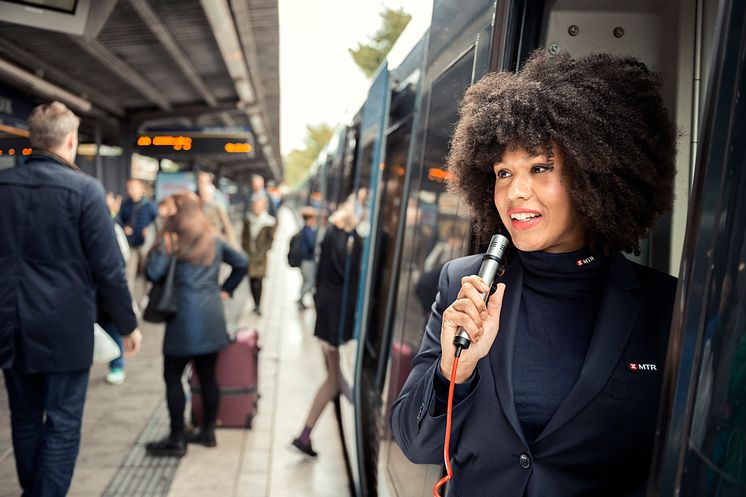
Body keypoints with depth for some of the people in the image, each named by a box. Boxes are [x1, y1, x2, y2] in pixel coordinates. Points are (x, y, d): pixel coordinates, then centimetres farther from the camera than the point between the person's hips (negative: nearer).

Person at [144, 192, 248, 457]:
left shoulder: (171, 240, -6)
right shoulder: (214, 240, 12)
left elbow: (153, 273, -13)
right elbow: (241, 262, 19)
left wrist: (159, 247, 0)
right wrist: (225, 289, 19)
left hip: (186, 317, -6)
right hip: (213, 316, 6)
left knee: (173, 376, 3)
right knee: (208, 375, 12)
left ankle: (177, 439, 6)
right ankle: (208, 431, 22)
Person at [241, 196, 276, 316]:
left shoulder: (269, 223, -4)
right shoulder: (248, 220, 6)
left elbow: (270, 238, -1)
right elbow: (244, 236, 12)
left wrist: (264, 250, -7)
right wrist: (245, 249, 4)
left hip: (260, 255, -3)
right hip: (249, 254, 4)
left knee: (258, 280, -9)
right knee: (251, 279, 7)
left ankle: (258, 306, -4)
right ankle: (256, 304, 19)